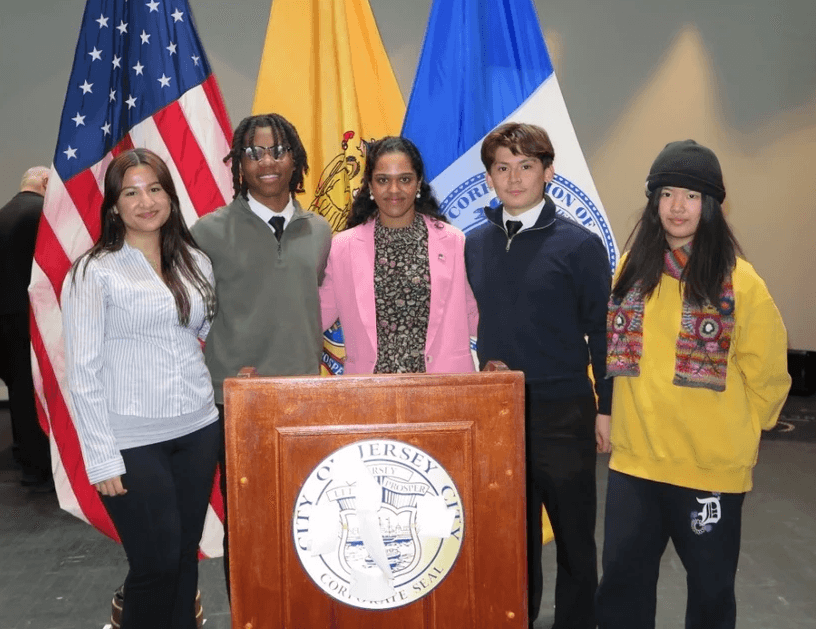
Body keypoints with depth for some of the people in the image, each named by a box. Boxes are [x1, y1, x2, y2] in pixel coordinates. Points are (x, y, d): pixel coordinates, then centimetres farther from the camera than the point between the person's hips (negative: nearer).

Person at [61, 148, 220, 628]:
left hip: (198, 429, 4)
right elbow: (83, 371, -8)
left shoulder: (196, 262, 8)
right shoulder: (94, 272, -6)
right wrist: (102, 458, -11)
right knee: (157, 562, 3)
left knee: (187, 555, 13)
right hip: (133, 441, -4)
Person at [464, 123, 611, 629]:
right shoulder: (474, 245, 5)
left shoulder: (580, 244, -8)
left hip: (562, 414, -4)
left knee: (573, 535, 11)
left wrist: (607, 407, -6)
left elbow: (602, 330, -6)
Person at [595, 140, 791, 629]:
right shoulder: (634, 268, 5)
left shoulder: (738, 280, -8)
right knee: (622, 581, 12)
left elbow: (766, 373, -1)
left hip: (712, 465, -3)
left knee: (710, 586, 14)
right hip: (635, 458, 3)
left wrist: (738, 434, 5)